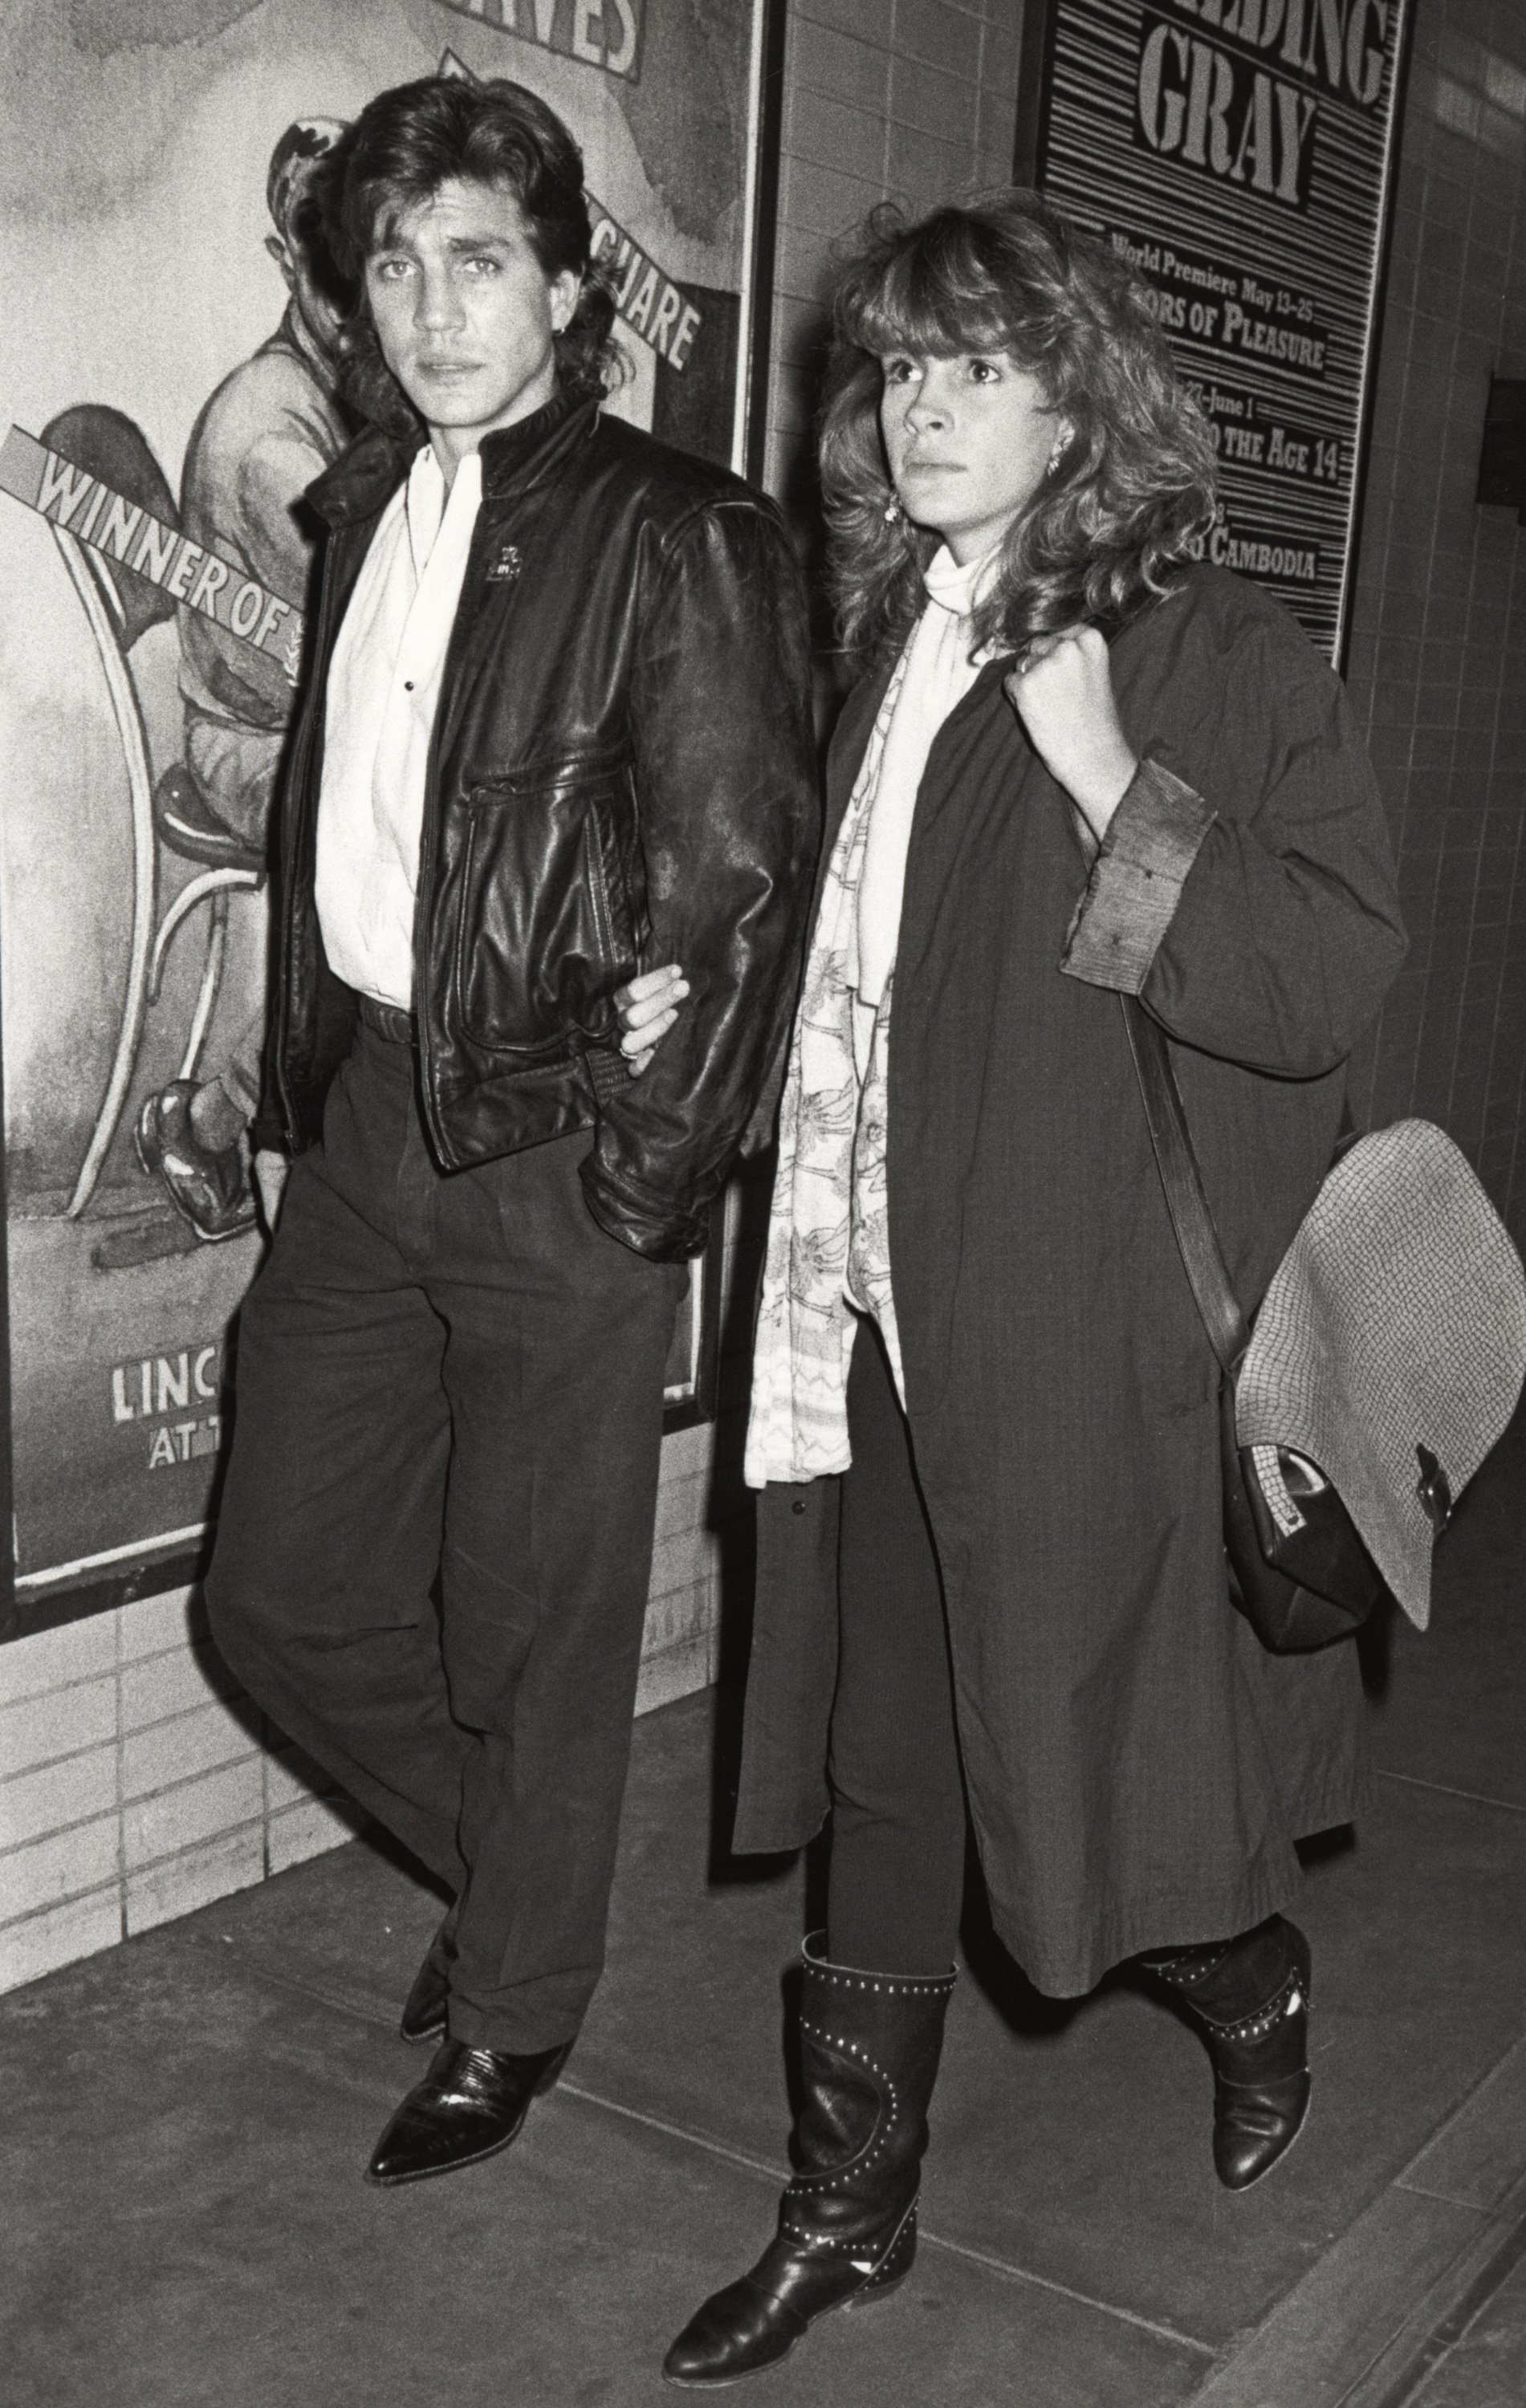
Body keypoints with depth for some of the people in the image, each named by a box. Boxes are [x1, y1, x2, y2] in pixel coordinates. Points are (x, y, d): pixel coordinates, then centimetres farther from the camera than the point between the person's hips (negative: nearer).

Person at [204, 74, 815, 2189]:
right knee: (285, 1596, 13)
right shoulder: (366, 510, 12)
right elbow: (328, 827, 15)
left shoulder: (673, 538, -9)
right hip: (366, 1122, 7)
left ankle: (513, 2020, 33)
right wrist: (299, 1101, 13)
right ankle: (510, 1860, 40)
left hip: (557, 1148, -7)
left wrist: (652, 1170, -13)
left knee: (535, 1625, 8)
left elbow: (741, 883, -11)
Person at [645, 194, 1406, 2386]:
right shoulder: (890, 646, 11)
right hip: (885, 1320, 6)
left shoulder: (1221, 660, -8)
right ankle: (851, 2209, 32)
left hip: (1102, 1337, -6)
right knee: (883, 1779, 14)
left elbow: (1330, 983, -17)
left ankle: (1254, 1985, 43)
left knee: (1083, 1781, 8)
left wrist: (1115, 788, -23)